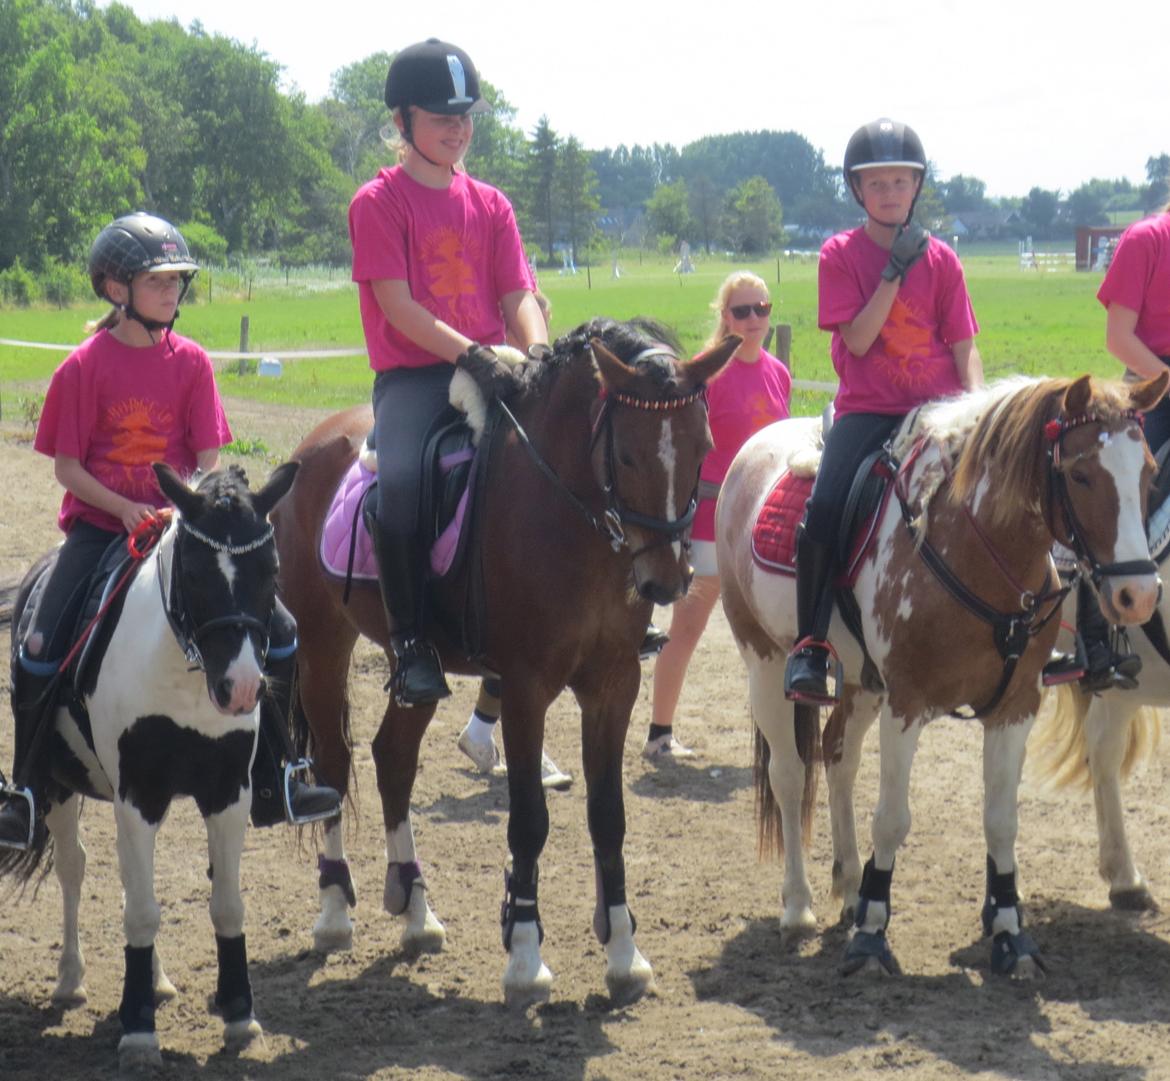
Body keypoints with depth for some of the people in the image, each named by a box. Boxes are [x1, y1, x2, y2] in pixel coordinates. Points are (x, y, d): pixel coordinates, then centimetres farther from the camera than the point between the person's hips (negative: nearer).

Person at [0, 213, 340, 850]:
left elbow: (208, 460, 2)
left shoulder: (190, 363, 3)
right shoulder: (84, 367, -5)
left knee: (278, 633, -8)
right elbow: (66, 467, -5)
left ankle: (271, 784, 6)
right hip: (100, 525, -2)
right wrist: (125, 509, -18)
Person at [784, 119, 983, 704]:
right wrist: (896, 272, -13)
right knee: (825, 507, -24)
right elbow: (858, 339, -7)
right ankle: (810, 646, -13)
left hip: (937, 408, 1)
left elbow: (963, 346, 7)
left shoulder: (941, 259, 8)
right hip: (866, 409, -1)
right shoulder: (841, 254, 3)